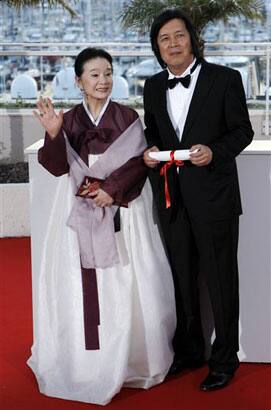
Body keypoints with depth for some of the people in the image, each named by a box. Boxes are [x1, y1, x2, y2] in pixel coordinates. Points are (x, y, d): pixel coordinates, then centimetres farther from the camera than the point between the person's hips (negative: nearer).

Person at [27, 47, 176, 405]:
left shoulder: (127, 118, 2)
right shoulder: (68, 120, 7)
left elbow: (138, 163, -3)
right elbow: (59, 167, -2)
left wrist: (112, 189, -15)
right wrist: (53, 134, -17)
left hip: (120, 206, -2)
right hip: (78, 211, 2)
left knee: (123, 280, -2)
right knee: (78, 282, 0)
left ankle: (127, 356, 11)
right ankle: (84, 358, 11)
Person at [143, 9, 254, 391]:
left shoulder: (225, 79, -6)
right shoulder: (153, 87, 8)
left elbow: (242, 130, -3)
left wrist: (215, 151, -20)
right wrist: (149, 150, -3)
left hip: (213, 196, -5)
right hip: (171, 198, 5)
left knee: (220, 280, 5)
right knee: (182, 279, 17)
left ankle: (224, 360, 21)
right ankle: (188, 352, 34)